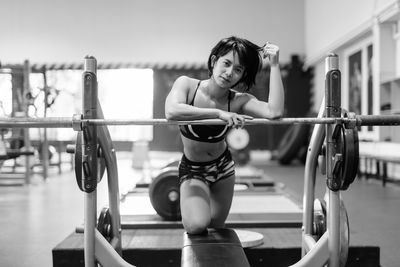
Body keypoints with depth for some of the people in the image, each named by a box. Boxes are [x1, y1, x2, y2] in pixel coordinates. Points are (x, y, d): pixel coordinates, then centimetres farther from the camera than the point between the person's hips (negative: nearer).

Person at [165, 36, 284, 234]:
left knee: (216, 228, 13)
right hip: (192, 169, -2)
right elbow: (171, 111, -44)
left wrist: (274, 65, -34)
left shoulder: (239, 100, -20)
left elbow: (274, 112, -38)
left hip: (223, 167, 3)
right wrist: (219, 113, -45)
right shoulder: (187, 84, -22)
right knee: (196, 226, -21)